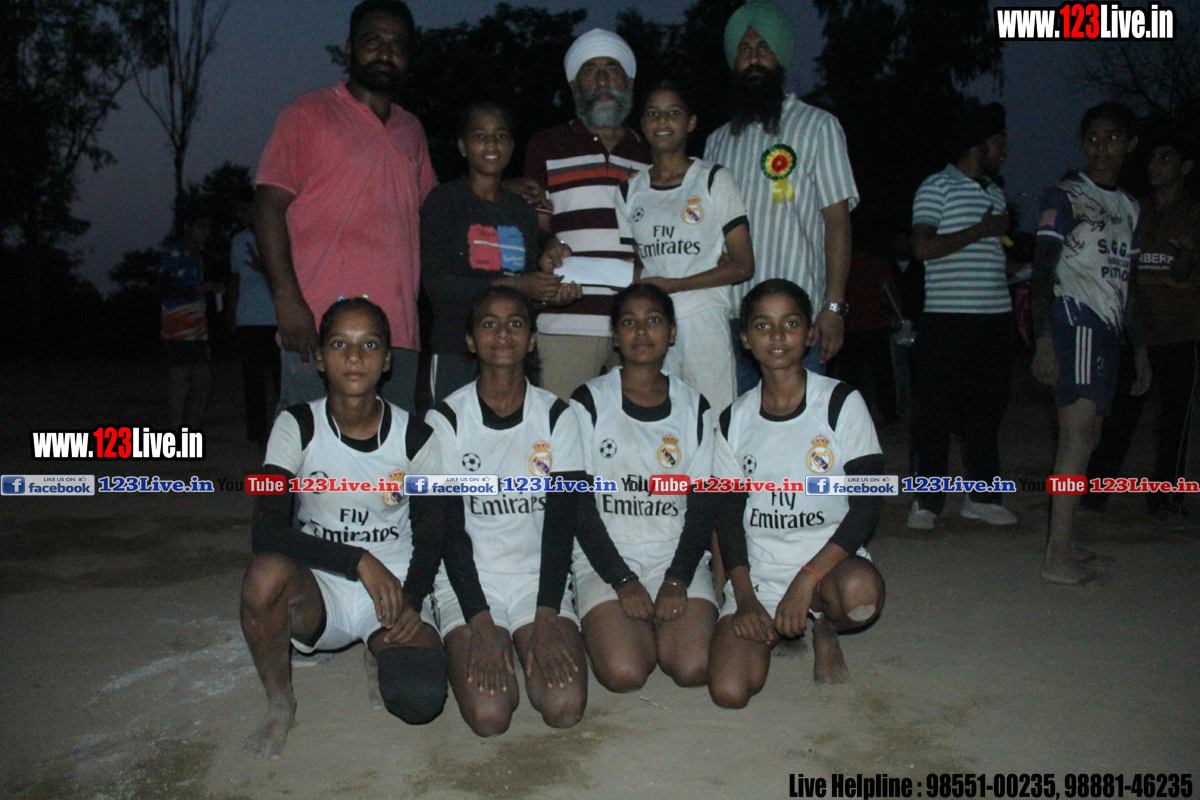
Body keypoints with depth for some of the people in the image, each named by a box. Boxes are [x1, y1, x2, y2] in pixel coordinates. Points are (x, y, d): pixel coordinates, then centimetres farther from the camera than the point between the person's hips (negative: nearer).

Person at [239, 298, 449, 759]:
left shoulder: (414, 438, -6)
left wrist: (412, 601, -16)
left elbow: (429, 536, 3)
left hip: (395, 589, 0)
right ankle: (280, 703, -7)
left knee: (421, 702, -25)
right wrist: (359, 560, -27)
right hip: (320, 587, 0)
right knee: (266, 574, -35)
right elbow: (266, 531, -19)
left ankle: (384, 654, 13)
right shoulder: (297, 427, -8)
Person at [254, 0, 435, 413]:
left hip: (399, 331, 5)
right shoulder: (310, 113, 5)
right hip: (320, 325, -5)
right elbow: (269, 205, -2)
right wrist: (287, 298, -14)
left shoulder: (411, 131, 22)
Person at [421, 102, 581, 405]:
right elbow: (435, 283, -9)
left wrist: (553, 294, -4)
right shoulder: (444, 201, 2)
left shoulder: (524, 211, 16)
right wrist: (511, 285, -14)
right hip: (456, 353, -4)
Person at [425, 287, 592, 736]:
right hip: (467, 581, -1)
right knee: (489, 715, -21)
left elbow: (561, 523, -5)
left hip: (539, 576, 1)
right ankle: (470, 648, 10)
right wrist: (480, 624, -18)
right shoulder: (445, 419, -5)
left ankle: (532, 646, 10)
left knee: (565, 707, -20)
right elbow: (449, 529, -8)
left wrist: (547, 618, -15)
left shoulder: (557, 417, 0)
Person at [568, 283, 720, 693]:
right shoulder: (589, 401, -1)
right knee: (623, 673, -24)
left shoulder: (694, 406, 7)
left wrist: (677, 580, -10)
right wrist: (623, 581, -13)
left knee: (694, 668, -20)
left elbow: (703, 505, 4)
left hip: (677, 556, 2)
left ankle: (660, 624, 11)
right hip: (605, 558, -2)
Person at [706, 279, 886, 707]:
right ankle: (775, 629, 15)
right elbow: (729, 514, 6)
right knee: (729, 691, -19)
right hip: (759, 570, 2)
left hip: (829, 559, -2)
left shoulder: (841, 402, -5)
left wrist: (806, 580, -19)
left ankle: (825, 625, 1)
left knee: (860, 593, -38)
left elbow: (866, 506, -9)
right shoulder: (735, 419, 4)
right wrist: (745, 598, -7)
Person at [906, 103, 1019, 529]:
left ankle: (981, 494, 20)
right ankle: (926, 499, 4)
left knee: (987, 407, 10)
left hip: (995, 317, 7)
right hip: (947, 318, -7)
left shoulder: (996, 191, 21)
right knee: (935, 410, -4)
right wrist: (980, 230, -12)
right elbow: (923, 247, -14)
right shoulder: (937, 186, -2)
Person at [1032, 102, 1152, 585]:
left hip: (1107, 328, 8)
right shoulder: (1064, 196, 0)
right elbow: (1041, 272, -8)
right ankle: (1059, 557, -20)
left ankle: (1062, 543, 10)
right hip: (1074, 318, -8)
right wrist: (1043, 339, -19)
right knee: (1079, 430, -18)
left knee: (1088, 435, 5)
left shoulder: (1128, 207, 22)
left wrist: (1140, 348, 22)